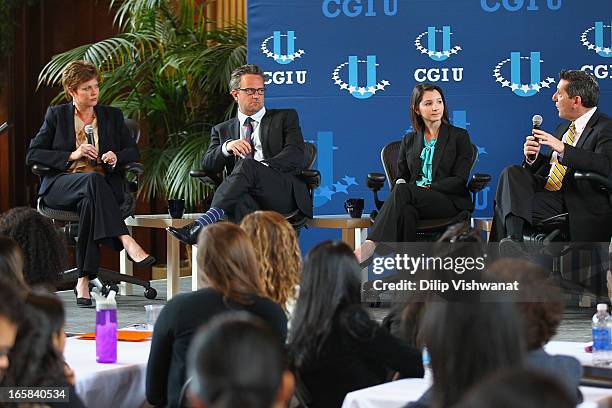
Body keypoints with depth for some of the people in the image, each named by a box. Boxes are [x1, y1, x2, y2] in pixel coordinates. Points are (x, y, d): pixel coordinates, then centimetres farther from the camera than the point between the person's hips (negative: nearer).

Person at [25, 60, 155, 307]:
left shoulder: (112, 116, 18)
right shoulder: (56, 115, 12)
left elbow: (133, 151, 16)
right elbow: (32, 155, 5)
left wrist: (116, 157, -8)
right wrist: (72, 155, -8)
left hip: (105, 185, 1)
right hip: (62, 185, -1)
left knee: (90, 202, -38)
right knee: (92, 180, -38)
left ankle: (84, 280, -43)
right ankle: (126, 242, -50)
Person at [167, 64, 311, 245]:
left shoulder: (285, 118, 21)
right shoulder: (222, 130, 28)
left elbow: (298, 156, 4)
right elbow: (207, 165, 13)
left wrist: (263, 168, -14)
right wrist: (226, 147, -10)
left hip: (283, 193, -2)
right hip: (248, 197, 2)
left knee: (248, 165, -34)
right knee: (240, 201, -38)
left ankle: (202, 224, -48)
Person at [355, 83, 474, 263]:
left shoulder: (459, 136, 11)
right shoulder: (409, 140, 23)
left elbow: (459, 179, 1)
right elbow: (401, 176, 20)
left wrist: (427, 188, -11)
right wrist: (400, 184, -6)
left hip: (450, 201, -3)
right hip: (415, 201, 3)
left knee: (403, 192, -34)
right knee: (406, 211, -39)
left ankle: (370, 245, -48)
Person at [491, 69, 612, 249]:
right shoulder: (564, 128, 24)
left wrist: (563, 149, -26)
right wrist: (533, 158, 2)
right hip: (549, 195, 7)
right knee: (512, 173, -20)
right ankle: (512, 239, -38)